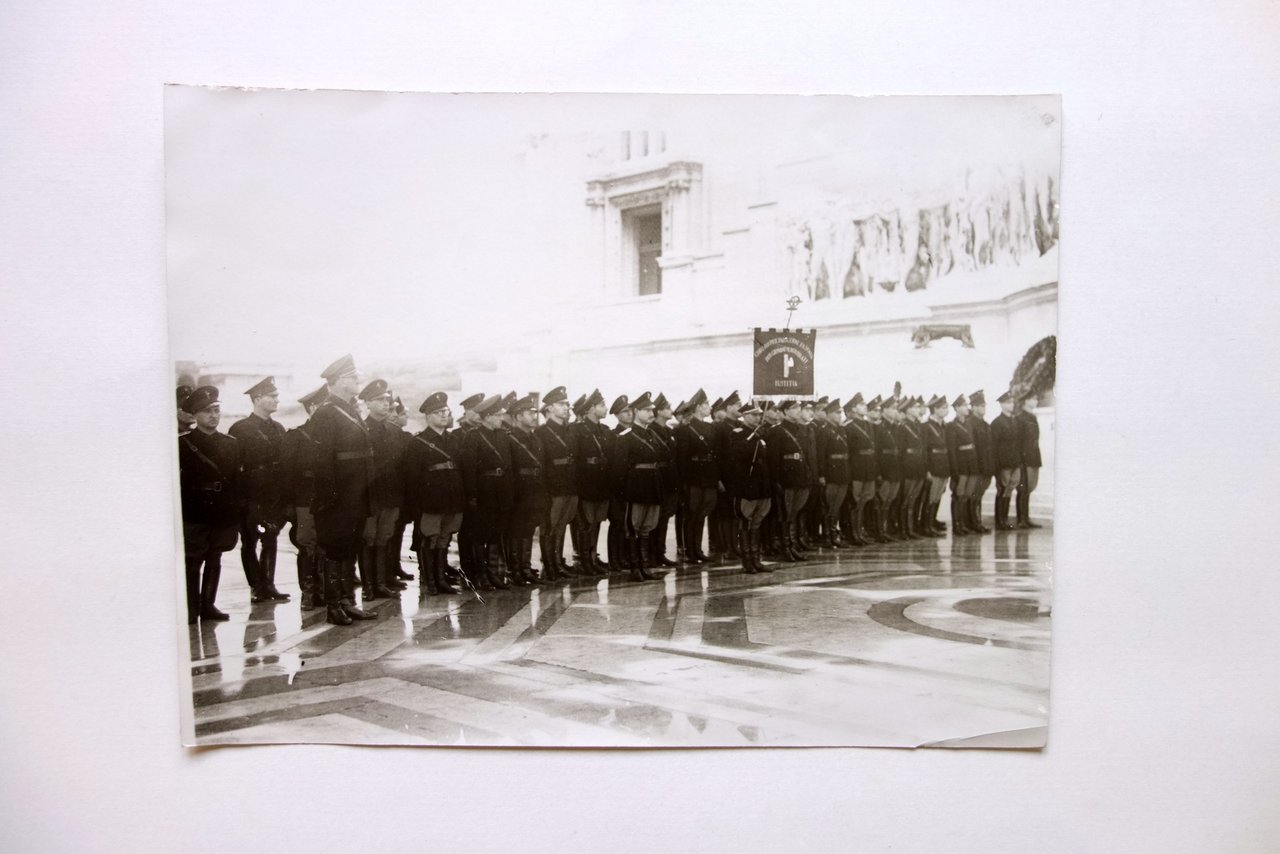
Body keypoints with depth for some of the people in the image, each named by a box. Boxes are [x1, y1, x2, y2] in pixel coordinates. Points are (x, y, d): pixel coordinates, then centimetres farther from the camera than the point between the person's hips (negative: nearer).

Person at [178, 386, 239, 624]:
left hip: (222, 515, 4)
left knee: (214, 561, 11)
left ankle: (208, 605, 19)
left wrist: (235, 513, 5)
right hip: (194, 515, -4)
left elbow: (237, 480, 10)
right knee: (193, 563, -1)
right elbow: (174, 480, -5)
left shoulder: (231, 444, 10)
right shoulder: (184, 443, -2)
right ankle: (191, 609, 7)